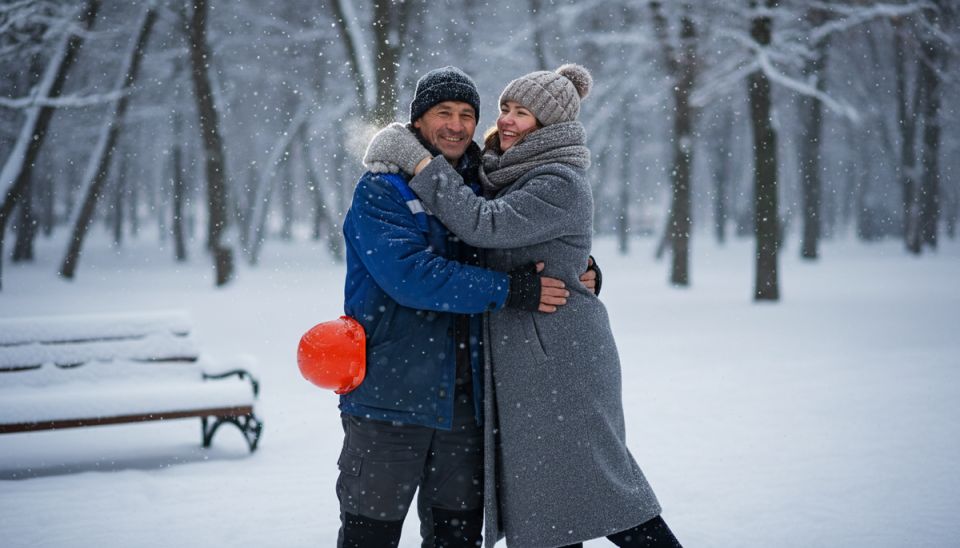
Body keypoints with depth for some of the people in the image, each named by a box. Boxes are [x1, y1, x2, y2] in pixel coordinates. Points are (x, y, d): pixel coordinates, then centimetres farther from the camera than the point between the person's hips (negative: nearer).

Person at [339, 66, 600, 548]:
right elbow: (408, 274, -21)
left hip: (465, 399, 6)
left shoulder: (480, 191, 13)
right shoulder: (382, 189, -7)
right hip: (390, 394, -6)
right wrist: (507, 290, -23)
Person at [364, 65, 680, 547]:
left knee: (589, 486, -6)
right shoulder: (509, 176, 14)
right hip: (520, 360, 9)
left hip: (560, 361, -9)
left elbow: (483, 224, -24)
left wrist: (417, 162, -20)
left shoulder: (560, 184, -15)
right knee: (547, 496, 12)